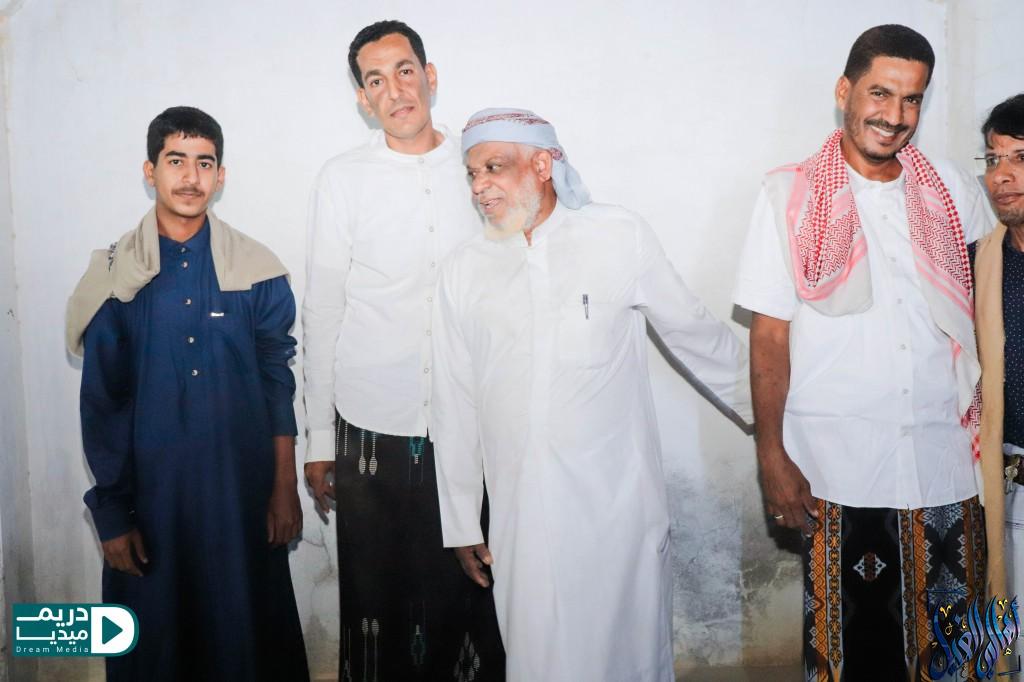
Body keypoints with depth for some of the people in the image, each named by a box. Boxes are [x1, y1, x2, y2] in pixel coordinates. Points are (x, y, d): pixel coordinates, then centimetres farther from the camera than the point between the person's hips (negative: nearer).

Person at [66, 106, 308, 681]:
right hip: (150, 488, 0)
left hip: (243, 486, 0)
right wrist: (110, 513, 1)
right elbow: (101, 404, 2)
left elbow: (279, 384, 2)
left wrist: (286, 487, 0)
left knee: (247, 631, 9)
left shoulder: (258, 270, -1)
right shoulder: (115, 275, -1)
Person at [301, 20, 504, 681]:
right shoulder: (343, 178, 1)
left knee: (467, 594, 6)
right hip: (371, 427, -1)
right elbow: (321, 310, 3)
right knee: (375, 596, 8)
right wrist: (318, 438, 2)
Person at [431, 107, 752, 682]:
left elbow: (698, 336, 9)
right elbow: (456, 405, 7)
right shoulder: (464, 271, 3)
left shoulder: (621, 237, -2)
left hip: (619, 505, -1)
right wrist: (462, 523, 10)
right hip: (522, 517, 2)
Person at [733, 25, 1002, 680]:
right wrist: (772, 457, -7)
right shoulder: (790, 195, -1)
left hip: (947, 463, 3)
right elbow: (770, 335, -3)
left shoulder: (956, 191, 8)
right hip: (838, 470, -2)